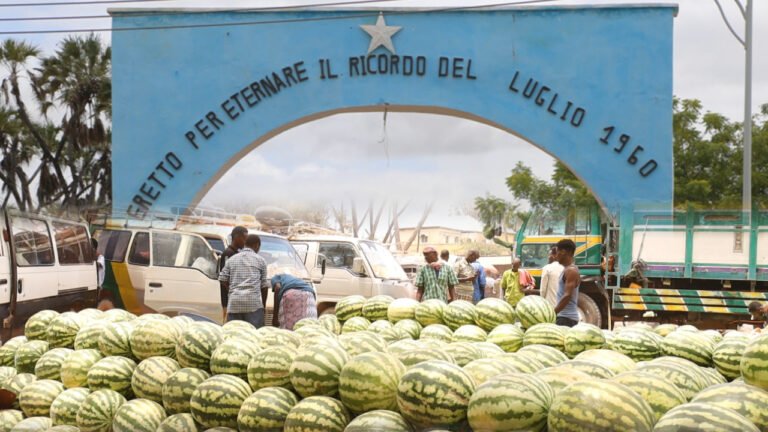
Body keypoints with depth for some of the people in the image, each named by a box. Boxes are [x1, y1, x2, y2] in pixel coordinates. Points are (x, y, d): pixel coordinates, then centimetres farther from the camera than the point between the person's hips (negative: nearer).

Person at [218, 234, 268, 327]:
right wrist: (264, 304, 22)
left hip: (234, 302, 3)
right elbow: (264, 284, 11)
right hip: (252, 302, -3)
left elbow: (223, 279, 11)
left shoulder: (232, 259, 17)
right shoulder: (260, 260, 10)